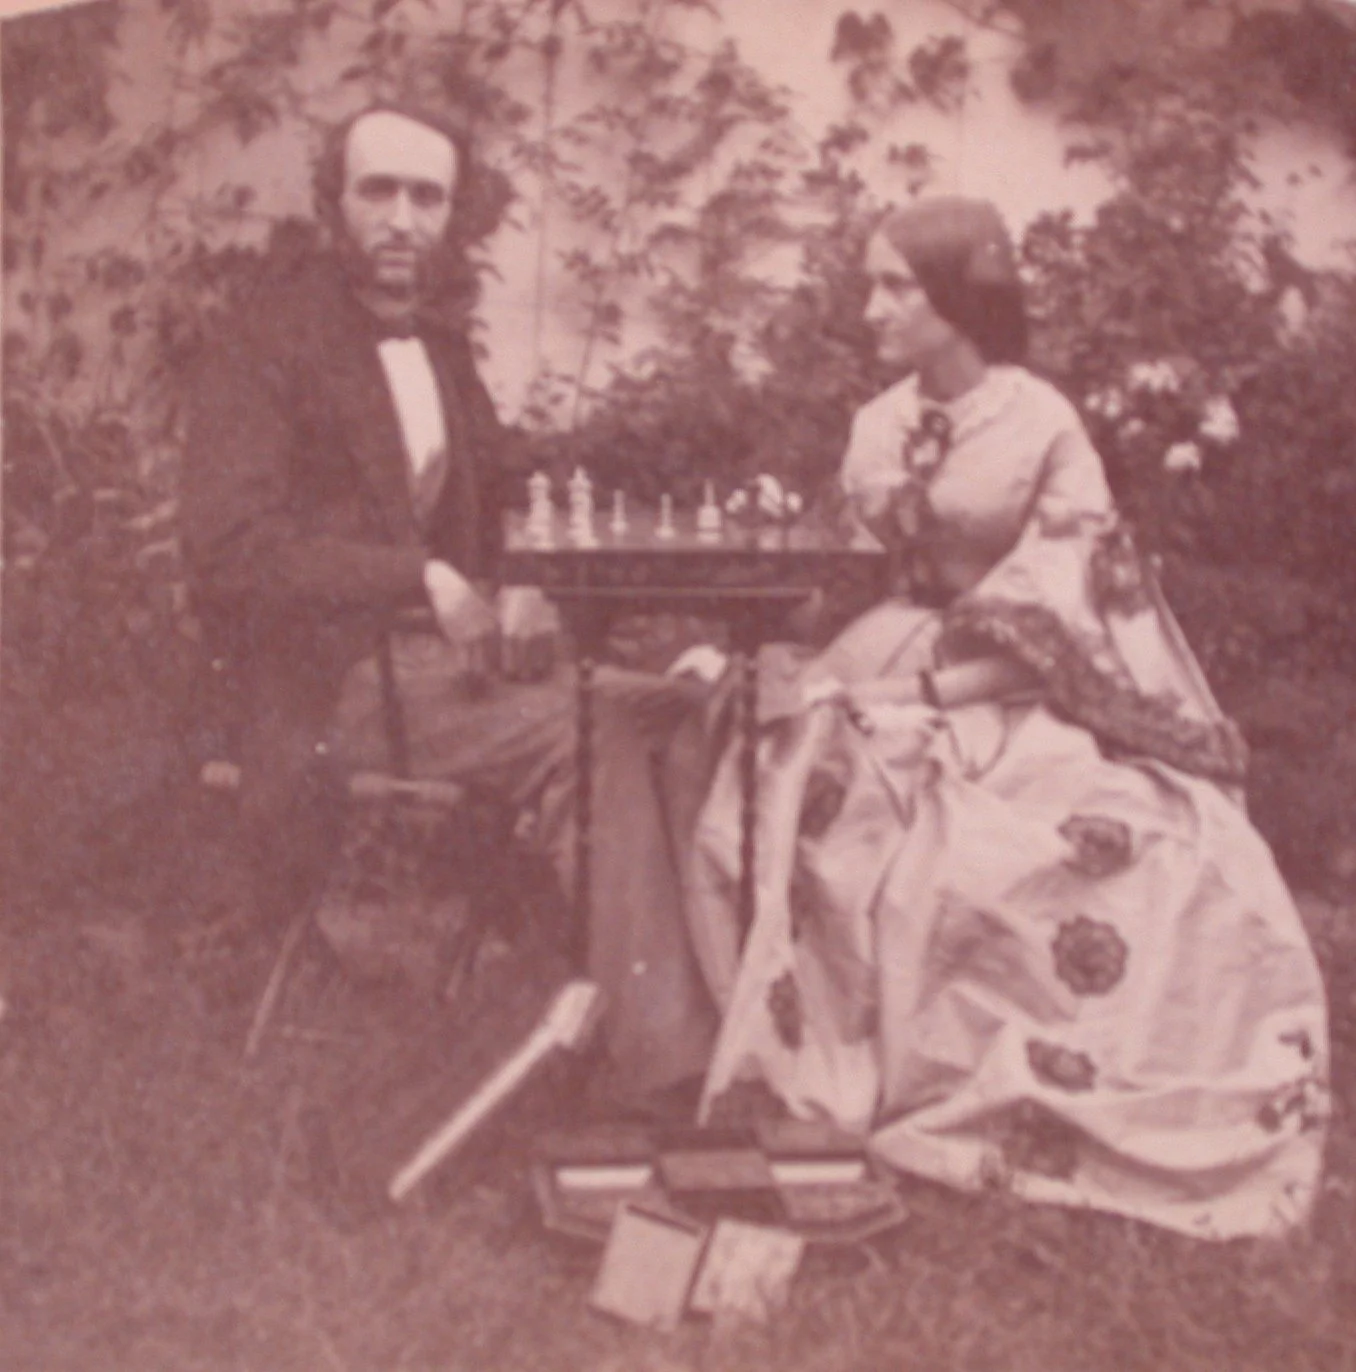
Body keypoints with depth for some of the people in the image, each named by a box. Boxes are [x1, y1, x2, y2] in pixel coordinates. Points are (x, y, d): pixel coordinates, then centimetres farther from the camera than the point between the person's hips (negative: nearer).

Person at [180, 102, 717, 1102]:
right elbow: (230, 547, -16)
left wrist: (508, 601, -1)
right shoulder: (267, 342, -5)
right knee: (605, 728, -27)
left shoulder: (437, 341, 17)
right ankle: (658, 1053, -21)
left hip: (442, 646, 7)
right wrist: (425, 581, -21)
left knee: (670, 711, -16)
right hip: (338, 681, -7)